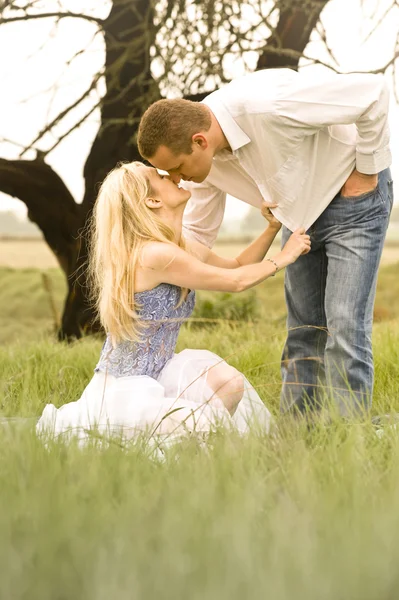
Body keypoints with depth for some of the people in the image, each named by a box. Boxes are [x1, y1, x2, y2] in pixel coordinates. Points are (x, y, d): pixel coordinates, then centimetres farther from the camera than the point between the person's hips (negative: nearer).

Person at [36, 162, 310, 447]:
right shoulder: (155, 254, -23)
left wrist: (273, 227, 11)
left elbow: (239, 266, 23)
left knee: (228, 381, -13)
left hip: (153, 378, 9)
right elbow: (236, 281, -15)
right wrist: (284, 258, -1)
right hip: (121, 390, -9)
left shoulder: (187, 250, 5)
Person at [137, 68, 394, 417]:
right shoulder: (201, 154, -13)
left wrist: (367, 170, -21)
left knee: (344, 329, -12)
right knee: (303, 332, 10)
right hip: (299, 212, 7)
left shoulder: (268, 106, -38)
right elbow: (197, 233, 3)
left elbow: (374, 91, -32)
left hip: (352, 198, -7)